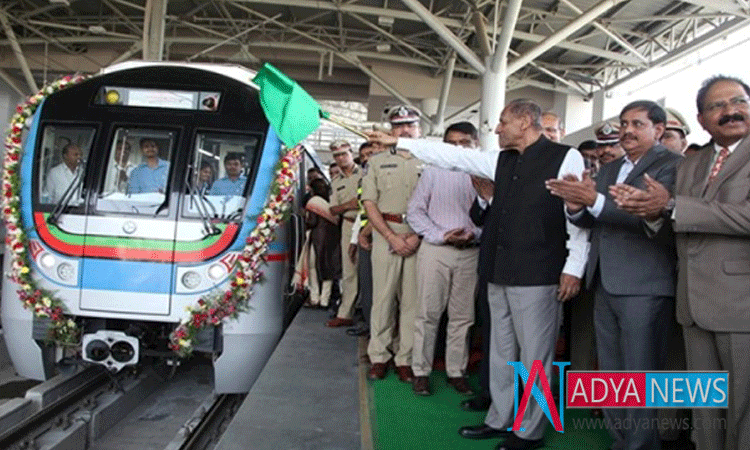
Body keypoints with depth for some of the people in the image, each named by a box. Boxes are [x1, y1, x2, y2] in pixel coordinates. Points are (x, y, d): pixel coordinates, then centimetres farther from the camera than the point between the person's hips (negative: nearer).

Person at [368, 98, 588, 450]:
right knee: (501, 352, 15)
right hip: (500, 273, 7)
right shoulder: (501, 161, 14)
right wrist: (398, 142, 10)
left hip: (537, 275, -7)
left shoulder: (565, 157, -4)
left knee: (534, 355, 3)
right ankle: (500, 420, 29)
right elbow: (453, 156, 13)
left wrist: (573, 267, -12)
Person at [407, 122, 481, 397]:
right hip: (436, 249, -1)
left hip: (471, 252, 1)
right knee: (428, 314, 2)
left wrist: (475, 234, -13)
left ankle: (456, 371, 20)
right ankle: (421, 372, 12)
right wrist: (440, 235, -9)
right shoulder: (433, 171, 4)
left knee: (462, 316, 8)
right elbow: (415, 211, 2)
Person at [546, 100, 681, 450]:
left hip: (644, 286, -8)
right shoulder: (608, 170, 17)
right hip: (605, 284, 8)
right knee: (610, 379, 16)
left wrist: (594, 200, -29)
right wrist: (576, 206, -10)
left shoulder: (672, 165, -6)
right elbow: (590, 221, 12)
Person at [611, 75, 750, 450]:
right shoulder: (689, 165, 15)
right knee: (704, 412, 15)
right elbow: (679, 228, 13)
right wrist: (653, 211, -9)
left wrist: (672, 206, -18)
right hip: (697, 306, 6)